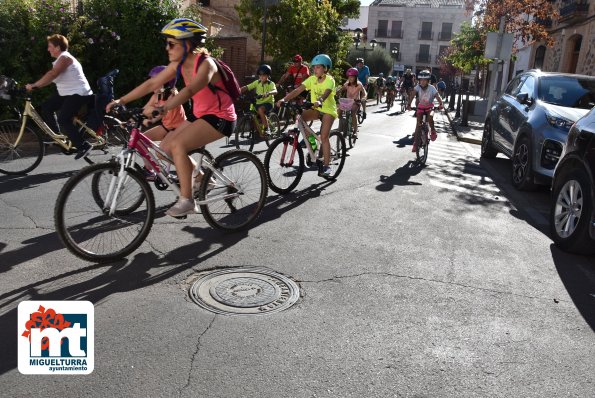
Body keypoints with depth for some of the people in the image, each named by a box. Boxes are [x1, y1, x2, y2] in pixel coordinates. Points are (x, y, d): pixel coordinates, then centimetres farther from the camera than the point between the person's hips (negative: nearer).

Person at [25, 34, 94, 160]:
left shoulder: (64, 57, -14)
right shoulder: (61, 59, 18)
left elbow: (51, 75, -26)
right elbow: (51, 77, 15)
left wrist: (34, 85, -25)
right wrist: (35, 86, 6)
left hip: (79, 94, -10)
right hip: (67, 93, 10)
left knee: (63, 121, -19)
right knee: (46, 107, 7)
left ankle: (84, 146, -15)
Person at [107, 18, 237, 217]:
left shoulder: (206, 64, -22)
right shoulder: (179, 64, 1)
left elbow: (190, 90, -39)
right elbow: (152, 84, 2)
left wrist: (163, 108, -52)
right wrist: (121, 100, -4)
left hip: (221, 118, -8)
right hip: (202, 116, 8)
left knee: (177, 145, -26)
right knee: (165, 147, 1)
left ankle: (187, 200, -19)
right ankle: (199, 178, 21)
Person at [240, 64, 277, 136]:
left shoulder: (271, 84, -10)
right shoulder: (257, 82, 2)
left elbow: (275, 91, -31)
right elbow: (246, 87, -6)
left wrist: (268, 93, -52)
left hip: (268, 103, -5)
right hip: (259, 103, 5)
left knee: (260, 109, -35)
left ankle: (267, 128, -24)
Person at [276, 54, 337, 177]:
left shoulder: (329, 80, -16)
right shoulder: (312, 79, -3)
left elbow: (326, 92, -38)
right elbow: (298, 90, -13)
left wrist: (320, 101, -60)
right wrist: (284, 99, -26)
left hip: (328, 110, -5)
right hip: (316, 109, 5)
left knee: (324, 136, -16)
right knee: (299, 117, -21)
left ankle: (326, 166, -9)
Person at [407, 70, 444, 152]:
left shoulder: (432, 88, -21)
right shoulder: (418, 87, -17)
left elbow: (438, 97, -24)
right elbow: (412, 95, -24)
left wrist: (440, 104, -43)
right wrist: (409, 104, -38)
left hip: (429, 107, -2)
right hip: (421, 106, 2)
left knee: (430, 117, -34)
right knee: (418, 124, -7)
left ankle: (433, 131, -6)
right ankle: (415, 143, -1)